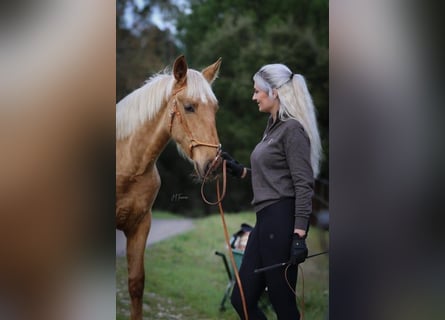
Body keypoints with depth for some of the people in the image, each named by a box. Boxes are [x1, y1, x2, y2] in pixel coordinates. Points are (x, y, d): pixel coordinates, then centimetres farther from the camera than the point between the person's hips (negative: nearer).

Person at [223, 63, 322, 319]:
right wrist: (240, 171, 19)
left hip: (283, 222, -10)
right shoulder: (274, 126, 16)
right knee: (242, 299, 10)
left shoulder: (292, 129, -12)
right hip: (266, 221, 10)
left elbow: (303, 185, -18)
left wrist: (299, 235, -25)